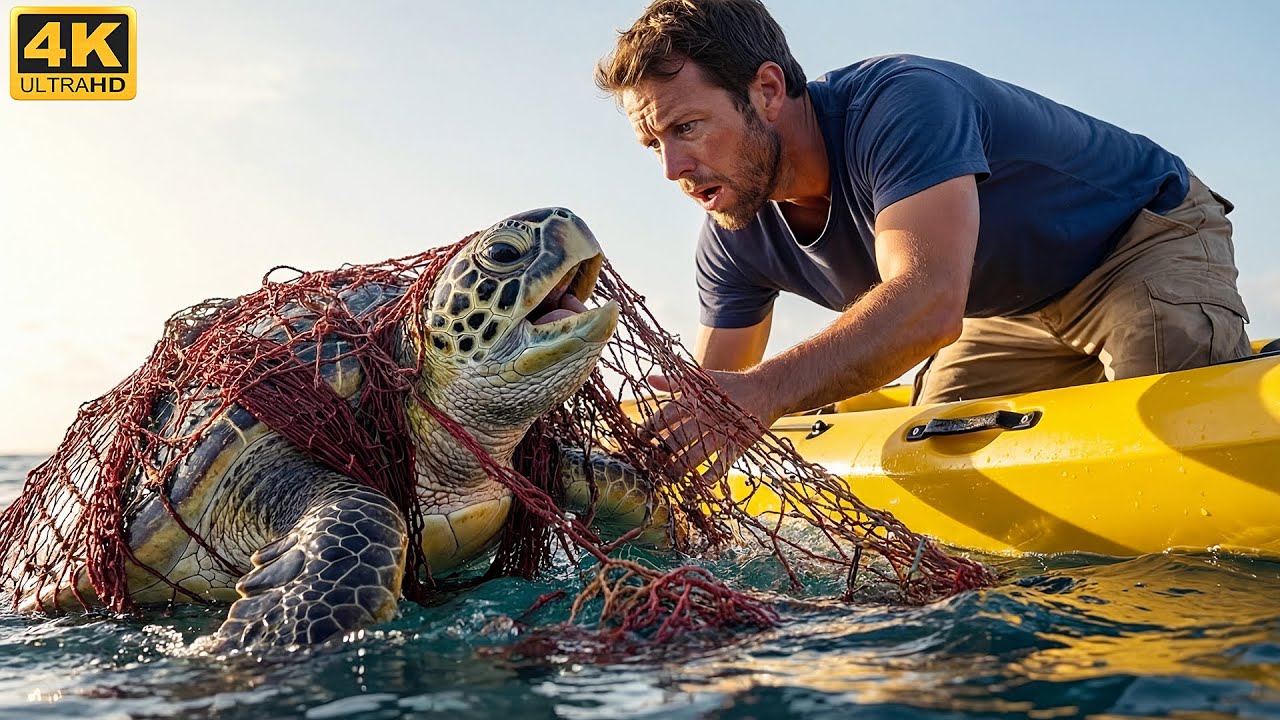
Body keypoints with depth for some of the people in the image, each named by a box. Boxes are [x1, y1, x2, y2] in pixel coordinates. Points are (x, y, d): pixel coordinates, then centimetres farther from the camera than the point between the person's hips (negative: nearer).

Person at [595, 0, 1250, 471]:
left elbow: (929, 305, -50)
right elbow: (701, 407, -6)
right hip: (1015, 311, 6)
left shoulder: (899, 103, -35)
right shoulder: (735, 241, -13)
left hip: (1150, 242, -6)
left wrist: (764, 392, -62)